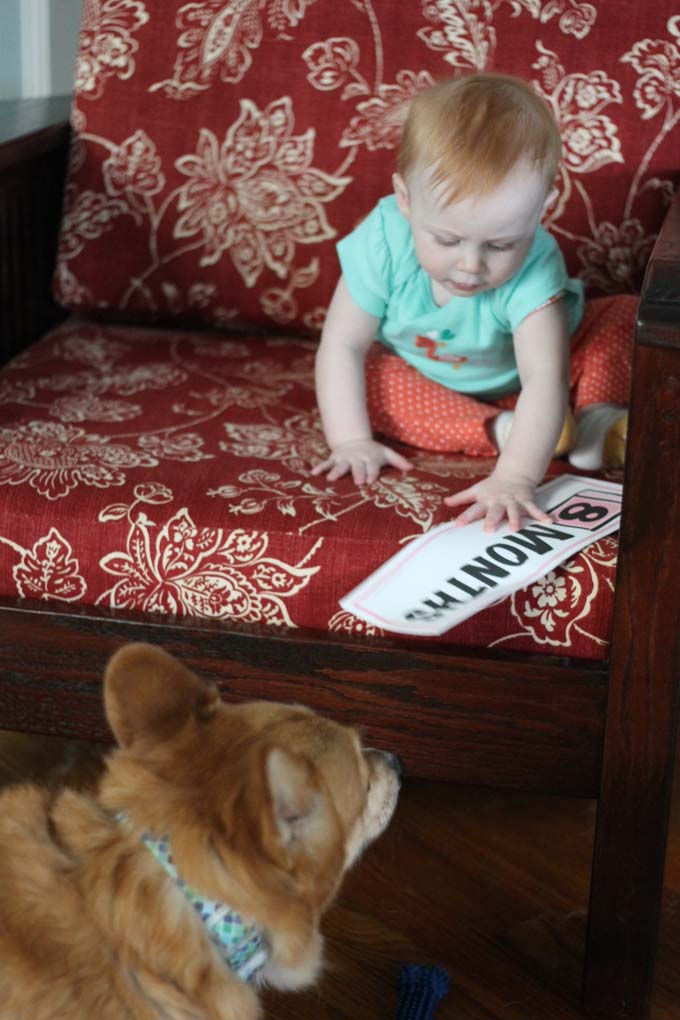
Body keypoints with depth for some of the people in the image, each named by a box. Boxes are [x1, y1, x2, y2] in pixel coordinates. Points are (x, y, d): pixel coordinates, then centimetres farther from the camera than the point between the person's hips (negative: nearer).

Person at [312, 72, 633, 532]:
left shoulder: (532, 266, -36)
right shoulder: (383, 243, -30)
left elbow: (545, 377, -46)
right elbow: (342, 345, -23)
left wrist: (514, 478, -58)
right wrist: (351, 441, -31)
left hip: (517, 385, -2)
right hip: (428, 383, 2)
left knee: (625, 318, -19)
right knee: (365, 375, -29)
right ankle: (502, 431, -28)